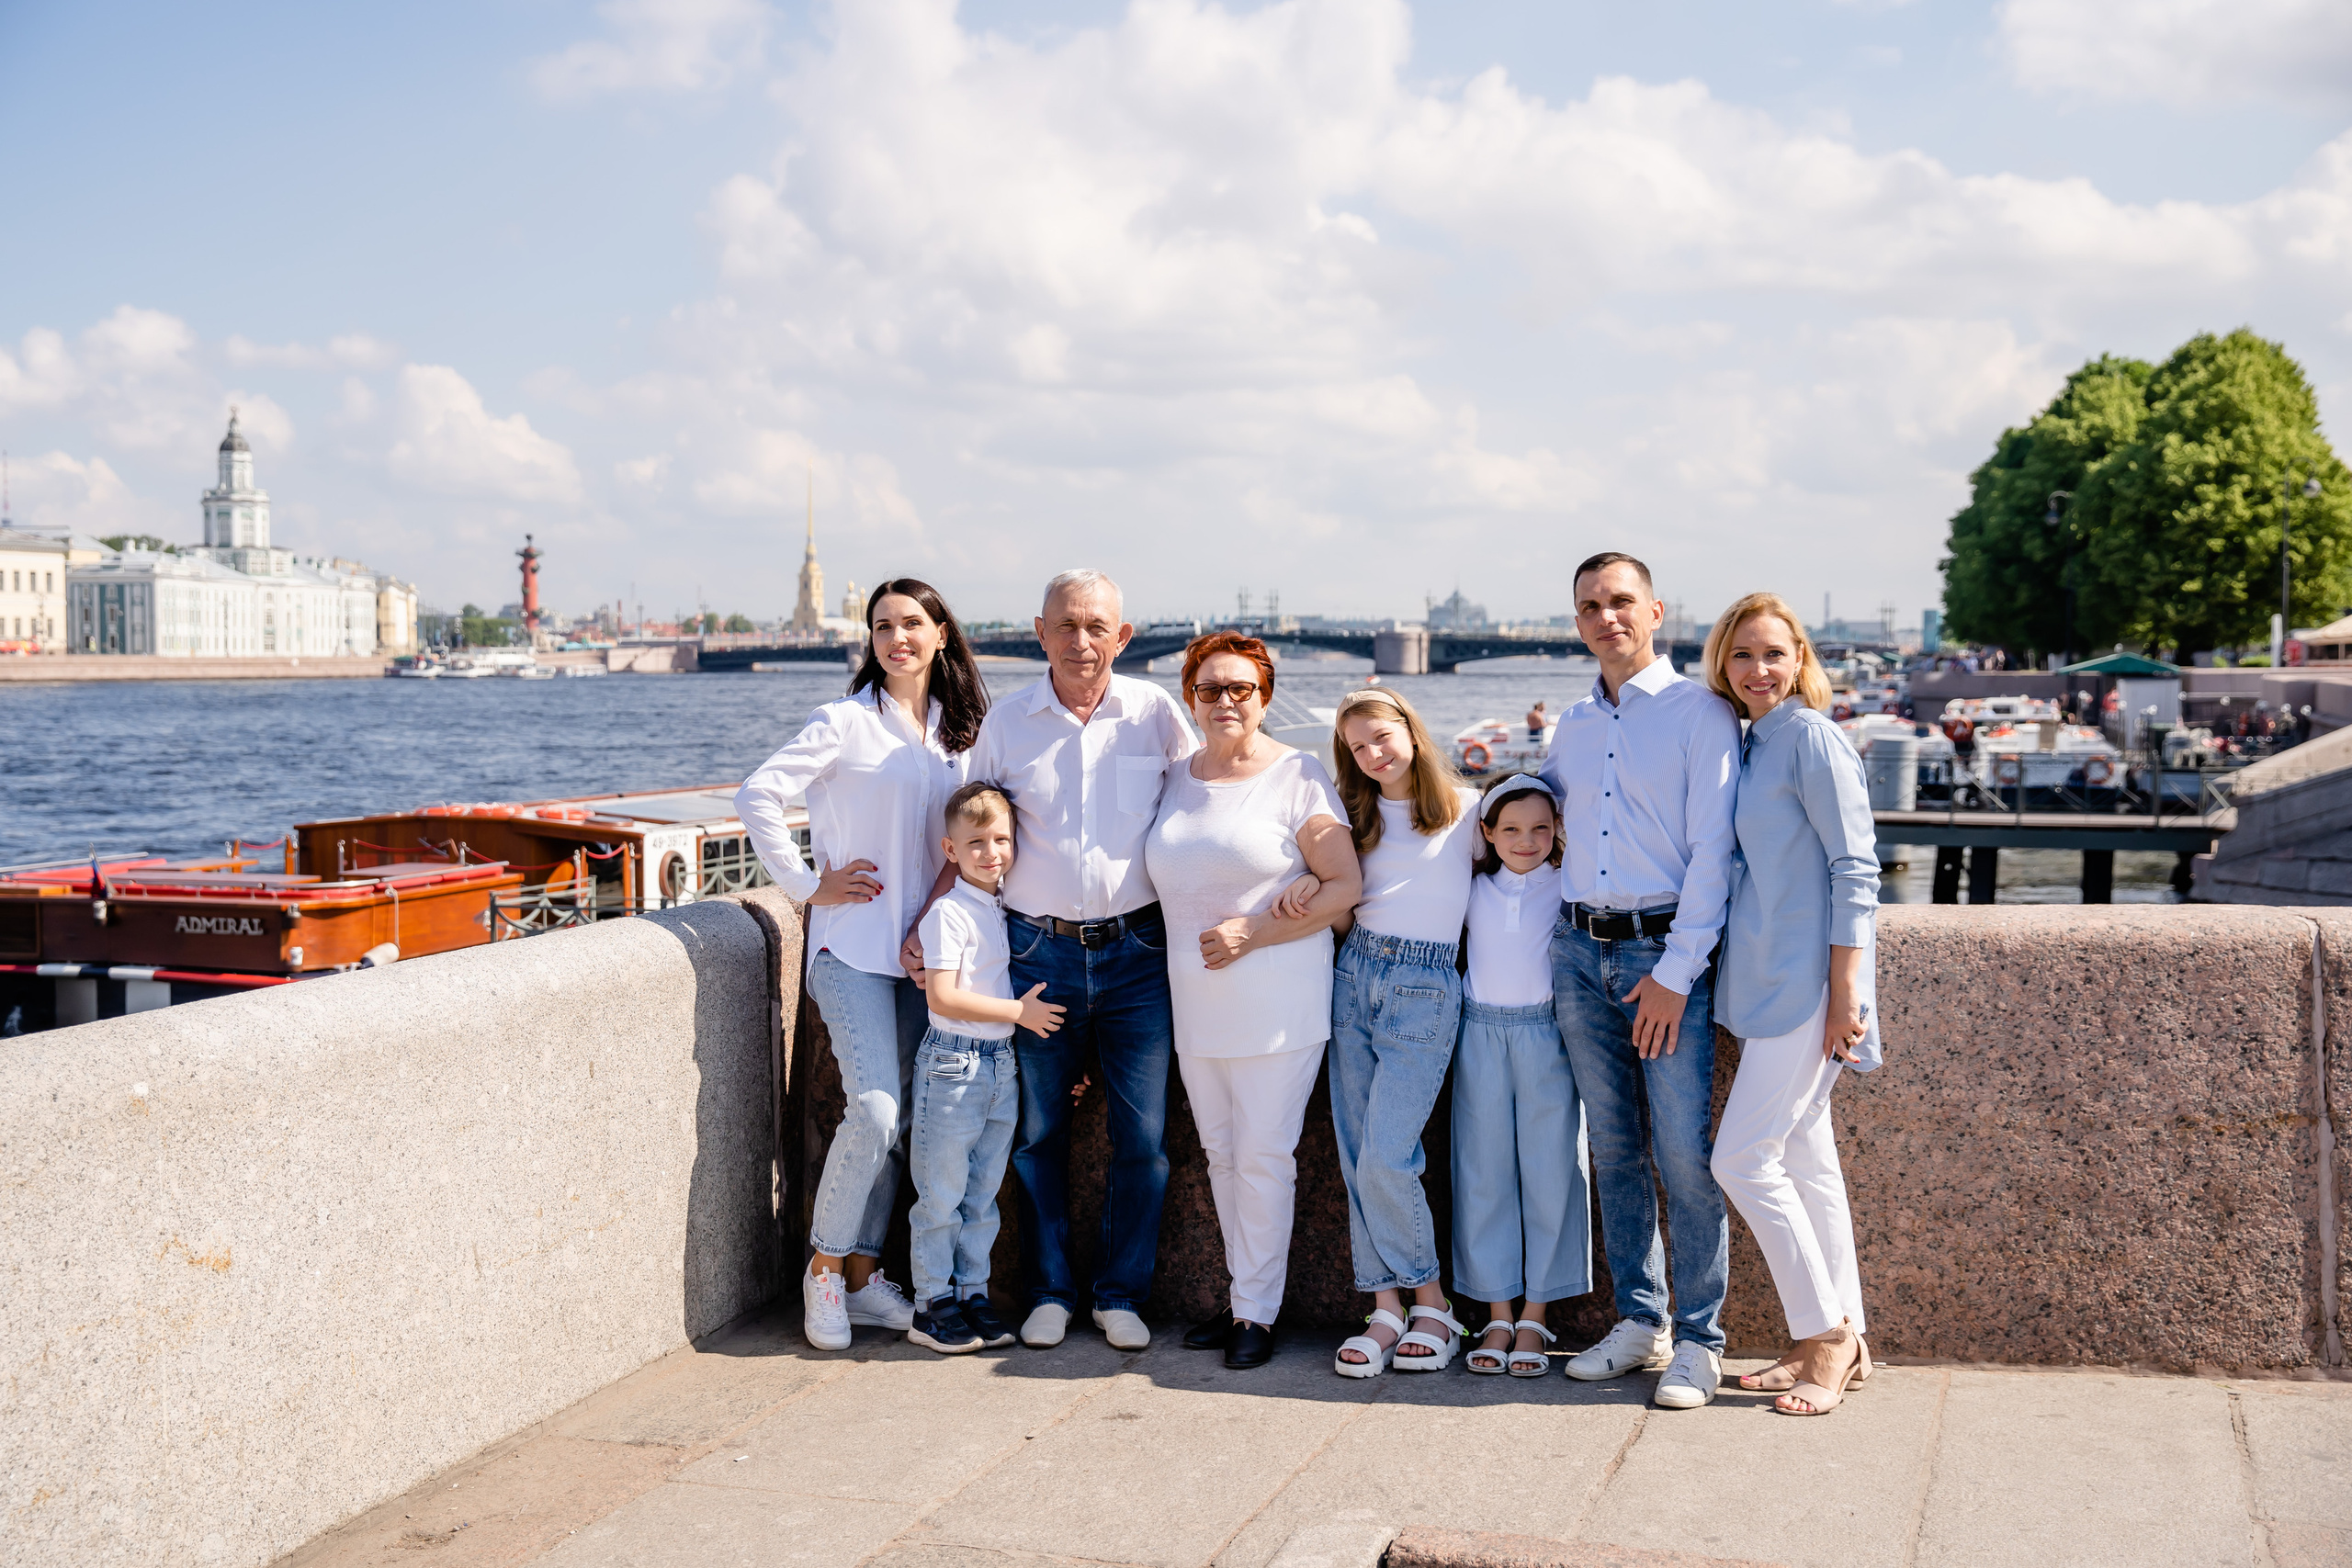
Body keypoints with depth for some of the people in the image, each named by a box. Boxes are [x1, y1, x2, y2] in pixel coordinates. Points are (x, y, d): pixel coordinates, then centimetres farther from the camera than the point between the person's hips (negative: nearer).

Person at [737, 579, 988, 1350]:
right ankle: (825, 1267, 3)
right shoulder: (845, 722, -5)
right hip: (853, 945, -5)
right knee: (876, 1109, -15)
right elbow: (757, 797, -11)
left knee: (898, 1120, 6)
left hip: (924, 947, 5)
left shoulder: (961, 730, 11)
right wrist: (807, 885, -10)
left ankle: (862, 1274, 17)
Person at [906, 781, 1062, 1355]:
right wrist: (1019, 1012, -16)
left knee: (983, 1193, 12)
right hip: (953, 1062, -7)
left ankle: (972, 1292, 21)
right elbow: (944, 997, -18)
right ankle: (932, 1305, 8)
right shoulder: (949, 913, -12)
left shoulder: (1008, 910, 11)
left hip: (1002, 1063, 7)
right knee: (941, 1194, 0)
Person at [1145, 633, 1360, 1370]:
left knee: (1263, 1155, -3)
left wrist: (1253, 935, -16)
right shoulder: (1176, 779, 10)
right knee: (1221, 1152, 11)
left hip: (1277, 997, -6)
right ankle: (1245, 1294, 23)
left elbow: (1345, 886, -11)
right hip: (1195, 999, 6)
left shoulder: (1296, 774, -7)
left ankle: (1256, 1312, 8)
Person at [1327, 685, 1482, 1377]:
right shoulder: (1360, 818, 14)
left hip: (1426, 988, -5)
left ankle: (1429, 1300, 4)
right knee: (1357, 1158, 1)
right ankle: (1388, 1309, 8)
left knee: (1385, 1159, -13)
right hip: (1355, 975, 5)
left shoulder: (1466, 809, 2)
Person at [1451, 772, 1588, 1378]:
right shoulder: (1472, 890, 9)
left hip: (1547, 1033, -2)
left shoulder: (1569, 888, 2)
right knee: (1484, 1173, 4)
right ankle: (1497, 1314, 12)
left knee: (1549, 1171, 0)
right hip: (1481, 1034, 2)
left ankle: (1534, 1317, 9)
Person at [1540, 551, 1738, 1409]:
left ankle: (1699, 1339, 4)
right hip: (1578, 952, 6)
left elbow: (1713, 852, -10)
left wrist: (1675, 973, -14)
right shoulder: (1571, 727, 15)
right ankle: (1638, 1321, 19)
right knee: (1613, 1148, 9)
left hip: (1667, 951, -6)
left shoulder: (1699, 712, -4)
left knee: (1684, 1153, -6)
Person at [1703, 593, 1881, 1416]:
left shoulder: (1811, 738, -11)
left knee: (1743, 1158, -8)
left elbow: (1854, 870, -15)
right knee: (1803, 1158, 12)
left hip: (1804, 979, -9)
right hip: (1767, 980, 9)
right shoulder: (1750, 743, 14)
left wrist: (1843, 992, -18)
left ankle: (1827, 1338, 4)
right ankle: (1840, 1341, 21)